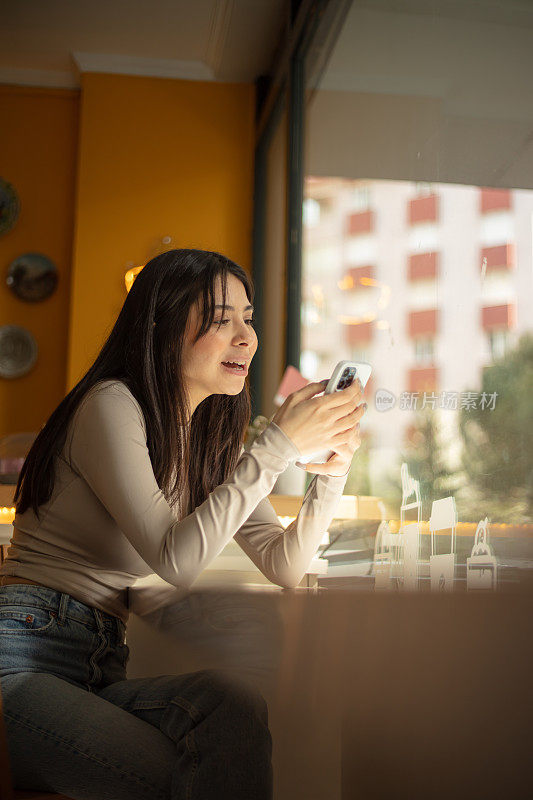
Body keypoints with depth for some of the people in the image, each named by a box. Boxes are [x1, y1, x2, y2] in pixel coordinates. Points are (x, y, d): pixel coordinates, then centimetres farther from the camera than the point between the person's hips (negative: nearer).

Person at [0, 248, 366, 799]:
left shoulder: (211, 444, 13)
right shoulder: (112, 404, -11)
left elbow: (285, 567, 7)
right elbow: (176, 561, -21)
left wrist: (333, 469, -8)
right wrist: (279, 445, -21)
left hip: (100, 670, 7)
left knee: (232, 703, -24)